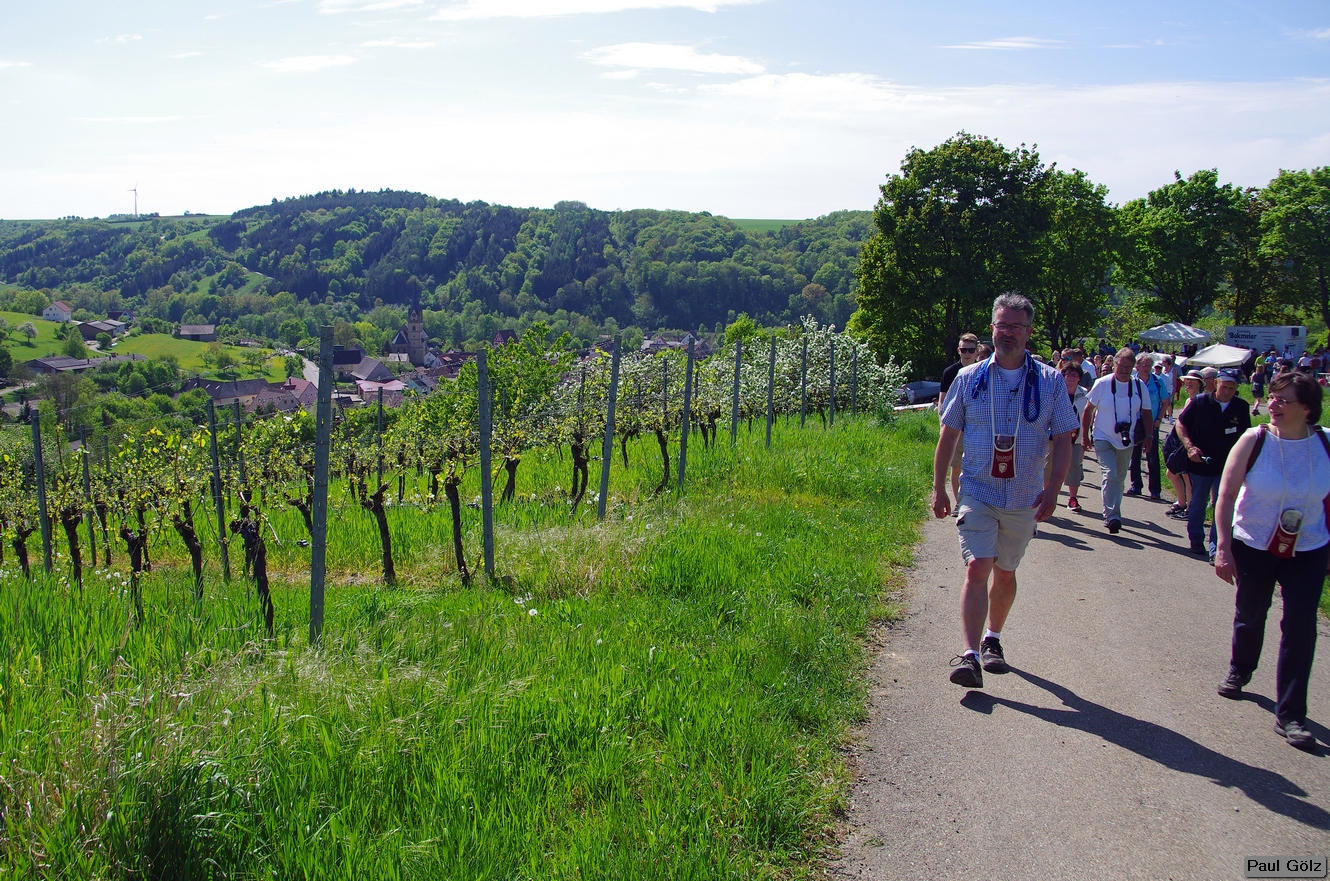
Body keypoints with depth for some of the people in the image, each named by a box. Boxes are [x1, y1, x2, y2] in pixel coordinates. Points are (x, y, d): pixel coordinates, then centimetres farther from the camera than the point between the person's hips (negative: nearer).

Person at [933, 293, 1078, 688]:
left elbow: (1063, 440, 3)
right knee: (977, 568, -14)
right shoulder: (969, 378, 2)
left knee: (1005, 572, 14)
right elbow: (948, 435, 7)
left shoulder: (1050, 382, 1)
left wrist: (1052, 489, -9)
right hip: (977, 493, -1)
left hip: (1024, 498, 1)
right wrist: (939, 488, 4)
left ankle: (993, 639, 34)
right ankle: (970, 655, -16)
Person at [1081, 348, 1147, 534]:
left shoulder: (1139, 386, -1)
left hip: (1127, 442, 4)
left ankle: (1110, 514, 29)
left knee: (1119, 478, 13)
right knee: (1110, 475, -17)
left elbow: (1146, 413, 9)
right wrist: (1085, 436, -1)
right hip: (1104, 439, -4)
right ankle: (1112, 517, -17)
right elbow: (1088, 410, -1)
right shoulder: (1102, 384, -9)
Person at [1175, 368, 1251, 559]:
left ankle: (1216, 548, 1)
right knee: (1197, 505, 13)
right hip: (1200, 463, 0)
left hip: (1227, 465, 1)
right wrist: (1189, 446, -15)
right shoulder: (1200, 402, -7)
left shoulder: (1242, 407, -1)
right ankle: (1196, 541, 31)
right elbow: (1181, 424, -2)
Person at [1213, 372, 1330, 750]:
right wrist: (1223, 547, -18)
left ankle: (1289, 715, 3)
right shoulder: (1254, 441, -14)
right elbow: (1226, 495, -12)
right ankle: (1239, 671, 45)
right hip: (1253, 546, -1)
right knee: (1250, 615, 15)